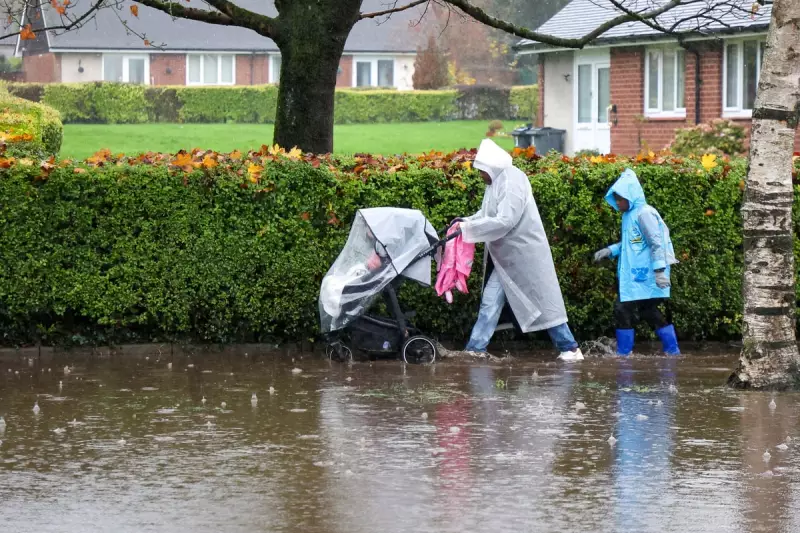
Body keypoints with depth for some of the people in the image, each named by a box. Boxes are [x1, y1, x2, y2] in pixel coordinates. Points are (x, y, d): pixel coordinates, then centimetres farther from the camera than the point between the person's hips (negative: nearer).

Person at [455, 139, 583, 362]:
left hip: (524, 254, -9)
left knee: (543, 301, 0)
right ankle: (475, 350, 2)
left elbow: (504, 221, -28)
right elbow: (488, 214, 15)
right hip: (504, 256, 9)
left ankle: (569, 348, 9)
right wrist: (466, 221, -4)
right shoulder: (497, 183, 7)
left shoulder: (512, 184, -22)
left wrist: (468, 229, -25)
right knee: (490, 302, 3)